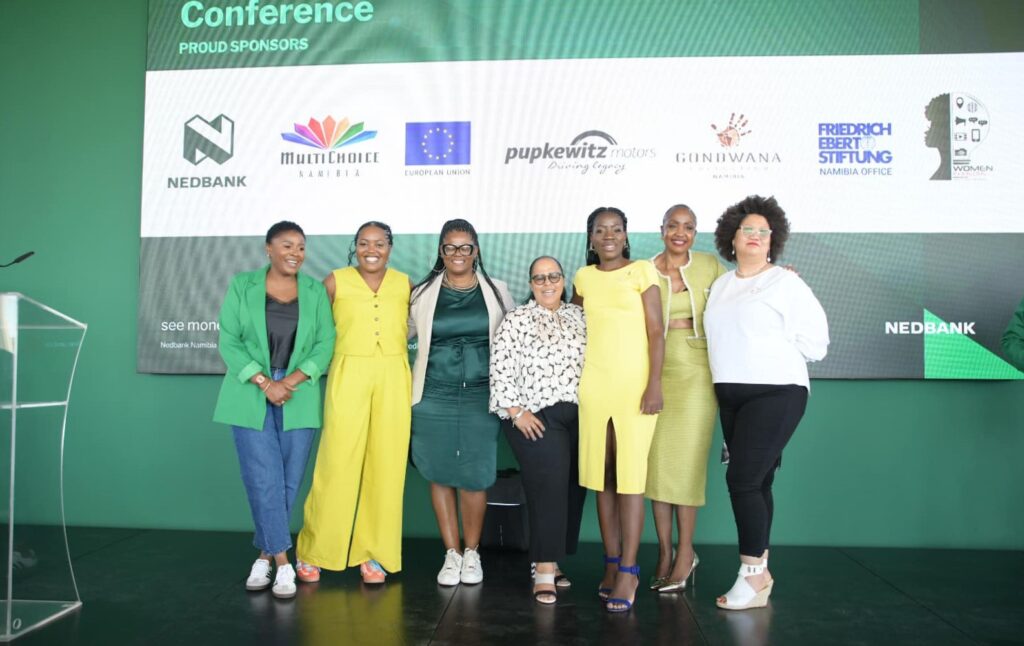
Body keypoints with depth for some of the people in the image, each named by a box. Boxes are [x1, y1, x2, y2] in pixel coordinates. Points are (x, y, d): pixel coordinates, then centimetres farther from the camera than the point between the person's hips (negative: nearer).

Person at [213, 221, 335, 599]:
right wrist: (265, 383, -12)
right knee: (264, 480, -6)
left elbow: (325, 343, 2)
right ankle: (283, 562, 2)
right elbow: (228, 341, -2)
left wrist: (293, 379, -13)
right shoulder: (242, 286, 4)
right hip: (251, 397, -1)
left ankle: (265, 554, 20)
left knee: (289, 482, 4)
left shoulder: (315, 291, 7)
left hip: (299, 399, 2)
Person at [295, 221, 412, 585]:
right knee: (338, 463, -3)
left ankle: (374, 553, 16)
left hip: (393, 380, 3)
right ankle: (313, 551, 14)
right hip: (348, 376, -2)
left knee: (386, 466, 4)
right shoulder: (336, 282, 1)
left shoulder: (404, 284, 7)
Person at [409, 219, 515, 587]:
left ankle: (472, 553, 19)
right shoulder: (423, 293, 5)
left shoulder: (496, 291, 5)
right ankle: (451, 554, 19)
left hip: (480, 395, -1)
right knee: (440, 475, 5)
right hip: (434, 395, 1)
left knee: (475, 476, -1)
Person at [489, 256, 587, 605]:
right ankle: (545, 572, -7)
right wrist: (516, 412, -11)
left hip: (579, 416, 5)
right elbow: (500, 369, -7)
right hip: (536, 418, -5)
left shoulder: (578, 316, 14)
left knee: (573, 489, 6)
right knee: (549, 486, -13)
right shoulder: (516, 320, -1)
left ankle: (551, 561, 19)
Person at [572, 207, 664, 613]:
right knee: (600, 475, 6)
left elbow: (656, 332, -4)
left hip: (634, 384, -4)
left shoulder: (642, 271, 0)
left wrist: (654, 384, -12)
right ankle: (612, 562, 16)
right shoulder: (583, 277, 11)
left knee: (630, 476, -5)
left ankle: (628, 570, 2)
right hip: (592, 385, 4)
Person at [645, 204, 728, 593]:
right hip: (656, 373, 1)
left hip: (696, 374, -1)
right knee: (656, 458, 2)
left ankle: (685, 552, 12)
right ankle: (664, 550, 15)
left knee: (687, 459, -1)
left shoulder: (710, 266, 6)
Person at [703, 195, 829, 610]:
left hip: (776, 392, -6)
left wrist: (771, 348, -4)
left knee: (743, 478, -11)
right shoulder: (719, 286, 13)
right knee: (755, 482, 10)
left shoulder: (786, 283, -4)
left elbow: (815, 341, -6)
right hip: (730, 394, 6)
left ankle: (752, 575, 1)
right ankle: (760, 572, 19)